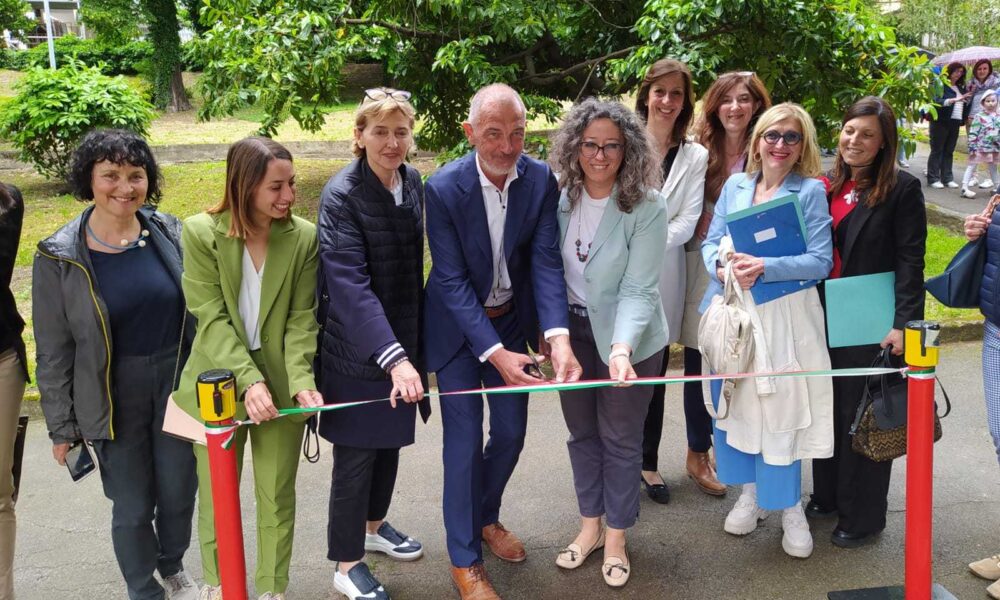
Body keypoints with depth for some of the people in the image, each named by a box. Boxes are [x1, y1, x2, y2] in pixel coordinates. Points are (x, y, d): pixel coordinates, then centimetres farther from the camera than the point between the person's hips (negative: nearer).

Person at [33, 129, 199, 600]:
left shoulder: (170, 233, -4)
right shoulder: (60, 257, -10)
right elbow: (53, 352, -4)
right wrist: (62, 427, -2)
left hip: (177, 383, 2)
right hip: (113, 396, -2)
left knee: (179, 494, 15)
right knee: (132, 507, 8)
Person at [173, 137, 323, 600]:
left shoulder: (304, 237, -7)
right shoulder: (201, 232, -11)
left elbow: (302, 319, -6)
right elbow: (211, 317, -15)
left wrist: (301, 381, -20)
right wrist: (248, 380, -24)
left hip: (281, 386, 1)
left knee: (278, 496, 13)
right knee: (216, 494, 16)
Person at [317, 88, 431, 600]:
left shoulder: (413, 183, 1)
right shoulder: (341, 196, -20)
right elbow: (350, 286, -28)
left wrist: (413, 346, 11)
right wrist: (394, 359, -36)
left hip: (401, 340, 7)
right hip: (357, 351, -6)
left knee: (390, 442, 21)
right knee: (356, 455, 5)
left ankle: (373, 525, 44)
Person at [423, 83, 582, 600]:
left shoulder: (540, 180, -13)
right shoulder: (443, 187, -23)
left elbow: (546, 261, -17)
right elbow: (452, 279, -22)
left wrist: (558, 337, -32)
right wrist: (495, 353, -30)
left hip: (513, 320, 4)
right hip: (458, 326, -3)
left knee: (510, 432, 12)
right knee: (465, 440, -1)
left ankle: (486, 517, 41)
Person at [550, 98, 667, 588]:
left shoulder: (647, 207, -19)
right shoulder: (560, 197, -6)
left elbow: (638, 289, -23)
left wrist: (621, 348, -36)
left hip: (627, 336, -4)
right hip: (572, 330, 4)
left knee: (620, 438, 10)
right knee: (582, 432, 17)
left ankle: (616, 538, 29)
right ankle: (590, 525, 37)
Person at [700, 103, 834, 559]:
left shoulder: (810, 191, -5)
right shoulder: (735, 186, 8)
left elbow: (821, 261, -11)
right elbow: (711, 241, 8)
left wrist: (764, 267, -23)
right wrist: (722, 267, -15)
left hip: (783, 315, -4)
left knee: (781, 406, 0)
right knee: (734, 399, 10)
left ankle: (790, 507, 18)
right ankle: (751, 492, 29)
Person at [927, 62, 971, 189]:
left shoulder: (961, 87, 16)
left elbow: (965, 105, 19)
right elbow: (937, 101, -20)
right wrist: (955, 99, -29)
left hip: (955, 123, 6)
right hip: (941, 122, -6)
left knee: (949, 151, 8)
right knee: (937, 151, -2)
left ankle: (947, 178, 11)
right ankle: (933, 178, 1)